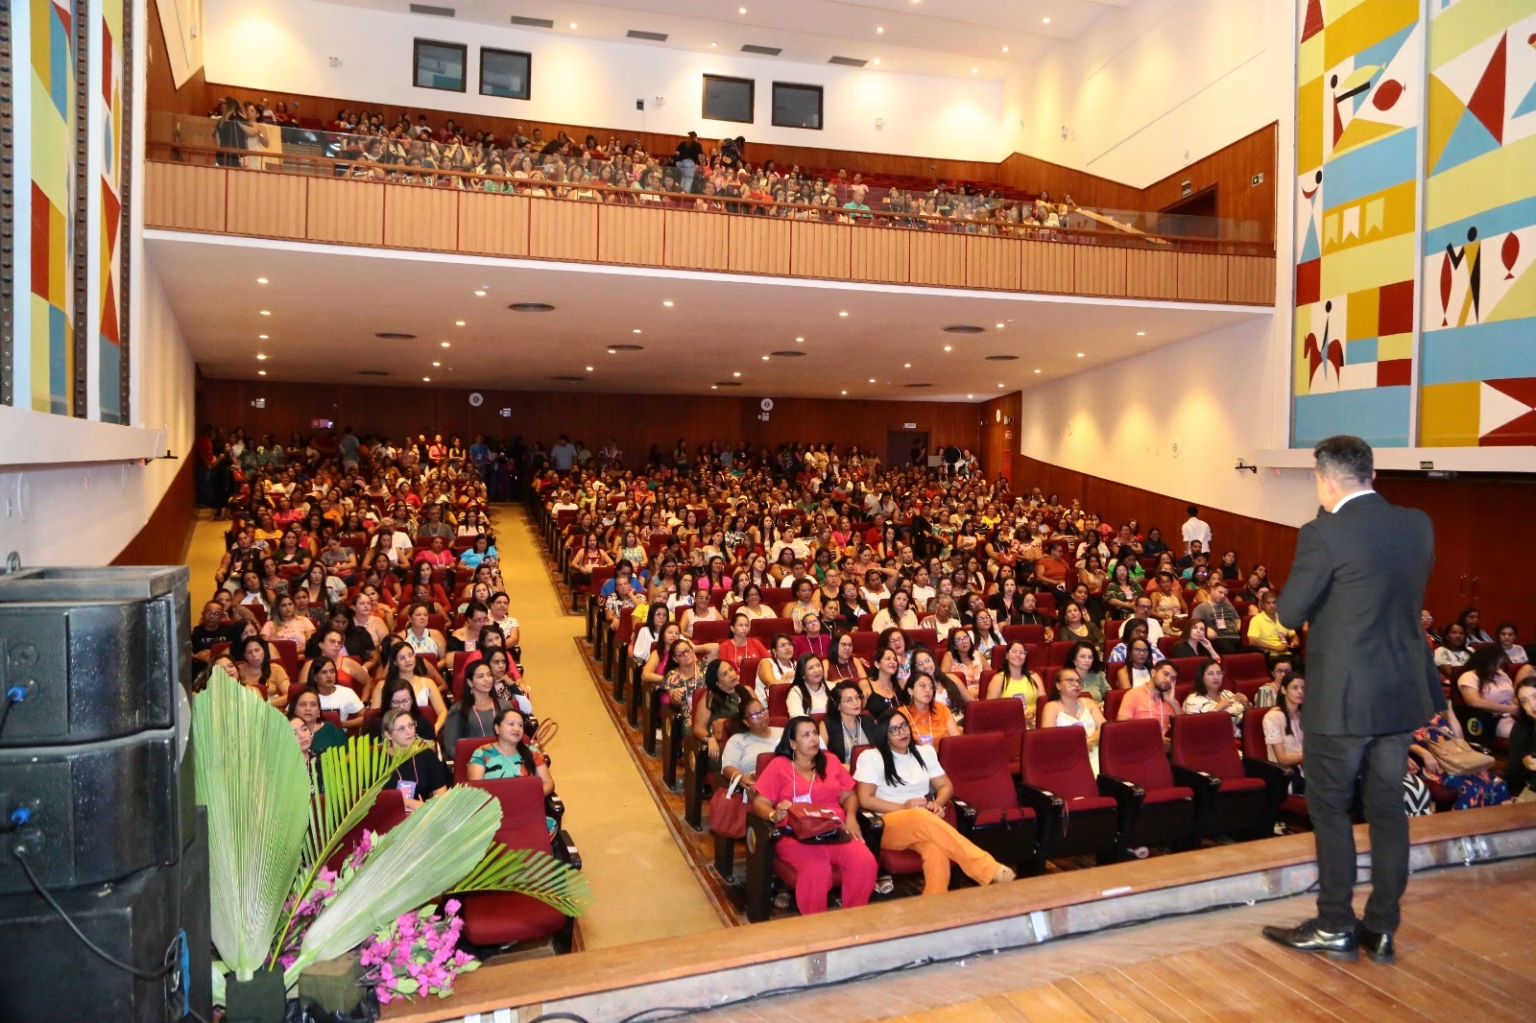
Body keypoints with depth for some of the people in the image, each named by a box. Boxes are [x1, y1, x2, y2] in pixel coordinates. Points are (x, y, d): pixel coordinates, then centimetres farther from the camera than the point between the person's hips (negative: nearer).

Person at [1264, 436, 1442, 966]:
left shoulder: (1323, 534, -19)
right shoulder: (1418, 525, 2)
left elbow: (1290, 613, -14)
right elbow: (1412, 593, 15)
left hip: (1342, 697, -6)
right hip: (1404, 692, 6)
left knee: (1330, 808, 8)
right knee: (1387, 808, 15)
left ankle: (1335, 927, 18)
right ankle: (1381, 929, 25)